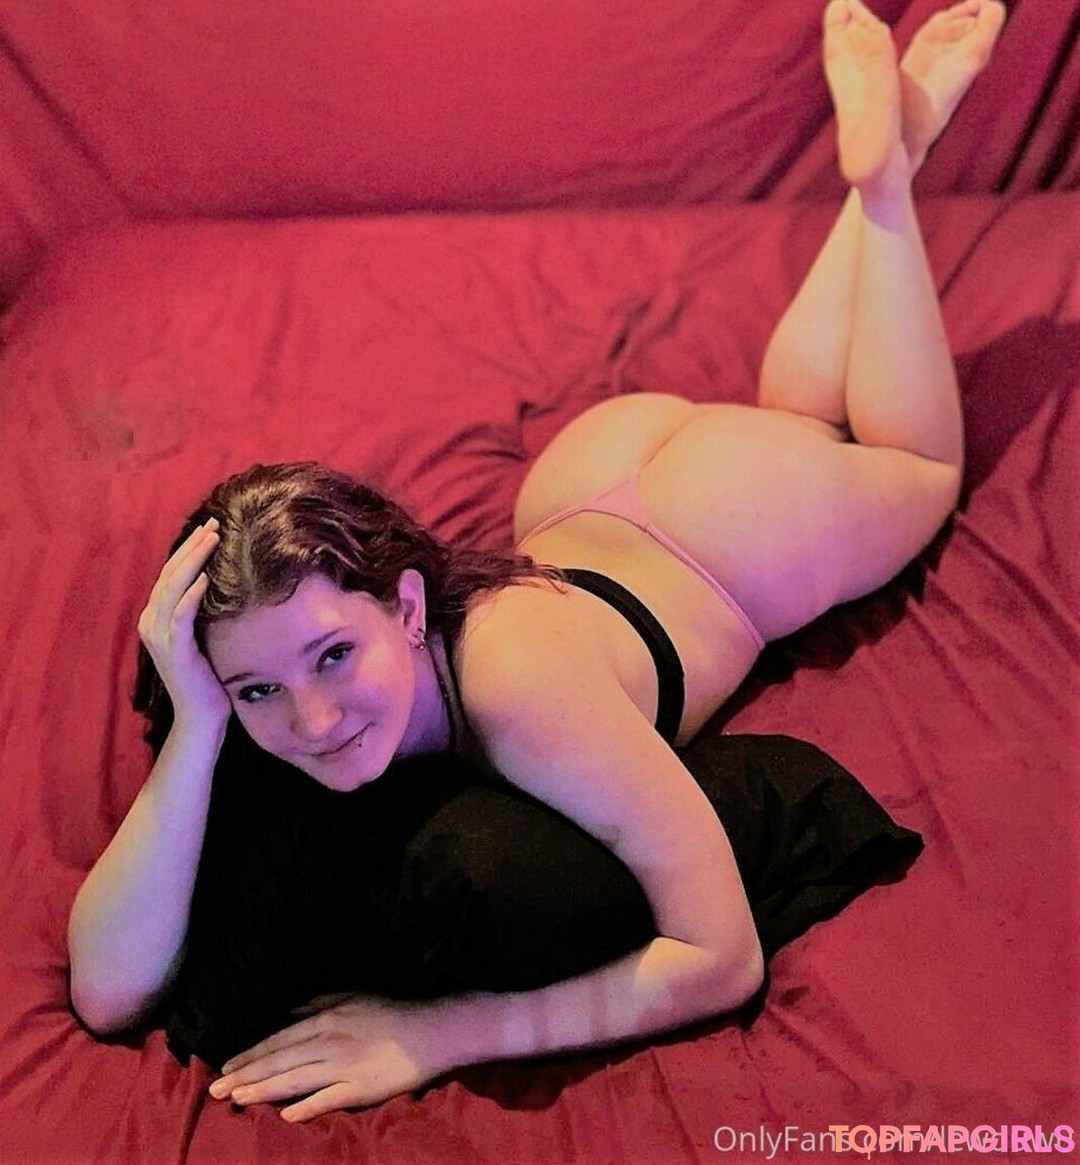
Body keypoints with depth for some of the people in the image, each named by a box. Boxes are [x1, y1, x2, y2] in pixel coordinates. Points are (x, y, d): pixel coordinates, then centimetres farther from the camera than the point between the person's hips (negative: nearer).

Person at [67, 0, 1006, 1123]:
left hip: (730, 515, -3)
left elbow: (724, 957, -42)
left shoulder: (517, 678, -47)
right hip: (591, 500, 3)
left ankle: (883, 166, 35)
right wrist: (197, 728, -47)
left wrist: (436, 1034, -47)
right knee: (795, 412, 35)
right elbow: (108, 991, -33)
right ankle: (875, 155, 44)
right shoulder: (276, 714, -32)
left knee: (916, 463, 31)